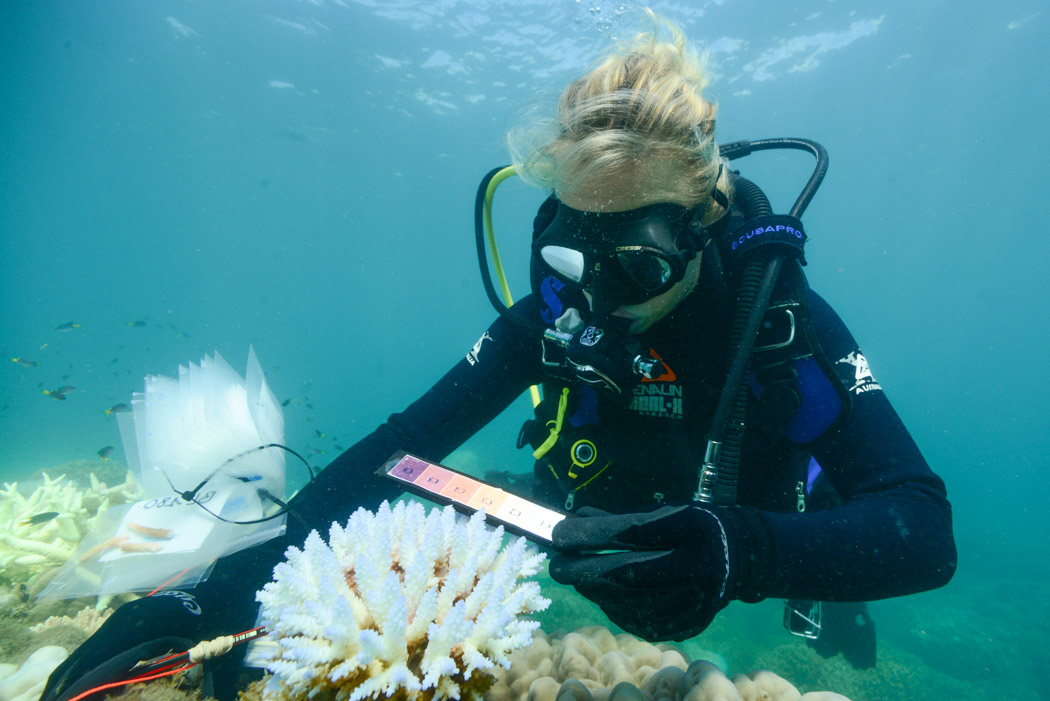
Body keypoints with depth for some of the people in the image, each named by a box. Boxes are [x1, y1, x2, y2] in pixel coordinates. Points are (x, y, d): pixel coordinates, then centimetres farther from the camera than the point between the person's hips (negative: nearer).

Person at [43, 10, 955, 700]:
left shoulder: (784, 317, -30)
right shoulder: (556, 312, -26)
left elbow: (928, 531, -34)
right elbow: (407, 442, -28)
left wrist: (751, 552, -54)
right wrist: (235, 585, -37)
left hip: (759, 551, 0)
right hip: (603, 527, 1)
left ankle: (828, 604, 40)